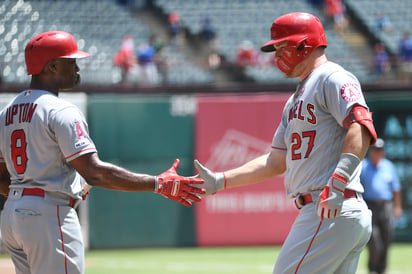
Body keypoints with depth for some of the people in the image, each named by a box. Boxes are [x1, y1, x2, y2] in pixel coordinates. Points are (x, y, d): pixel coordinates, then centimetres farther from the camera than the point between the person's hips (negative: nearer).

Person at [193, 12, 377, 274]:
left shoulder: (332, 78, -6)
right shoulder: (297, 98, 26)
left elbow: (361, 127, -23)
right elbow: (276, 162, 26)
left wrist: (338, 182, -34)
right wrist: (220, 181, 19)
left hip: (334, 215, -10)